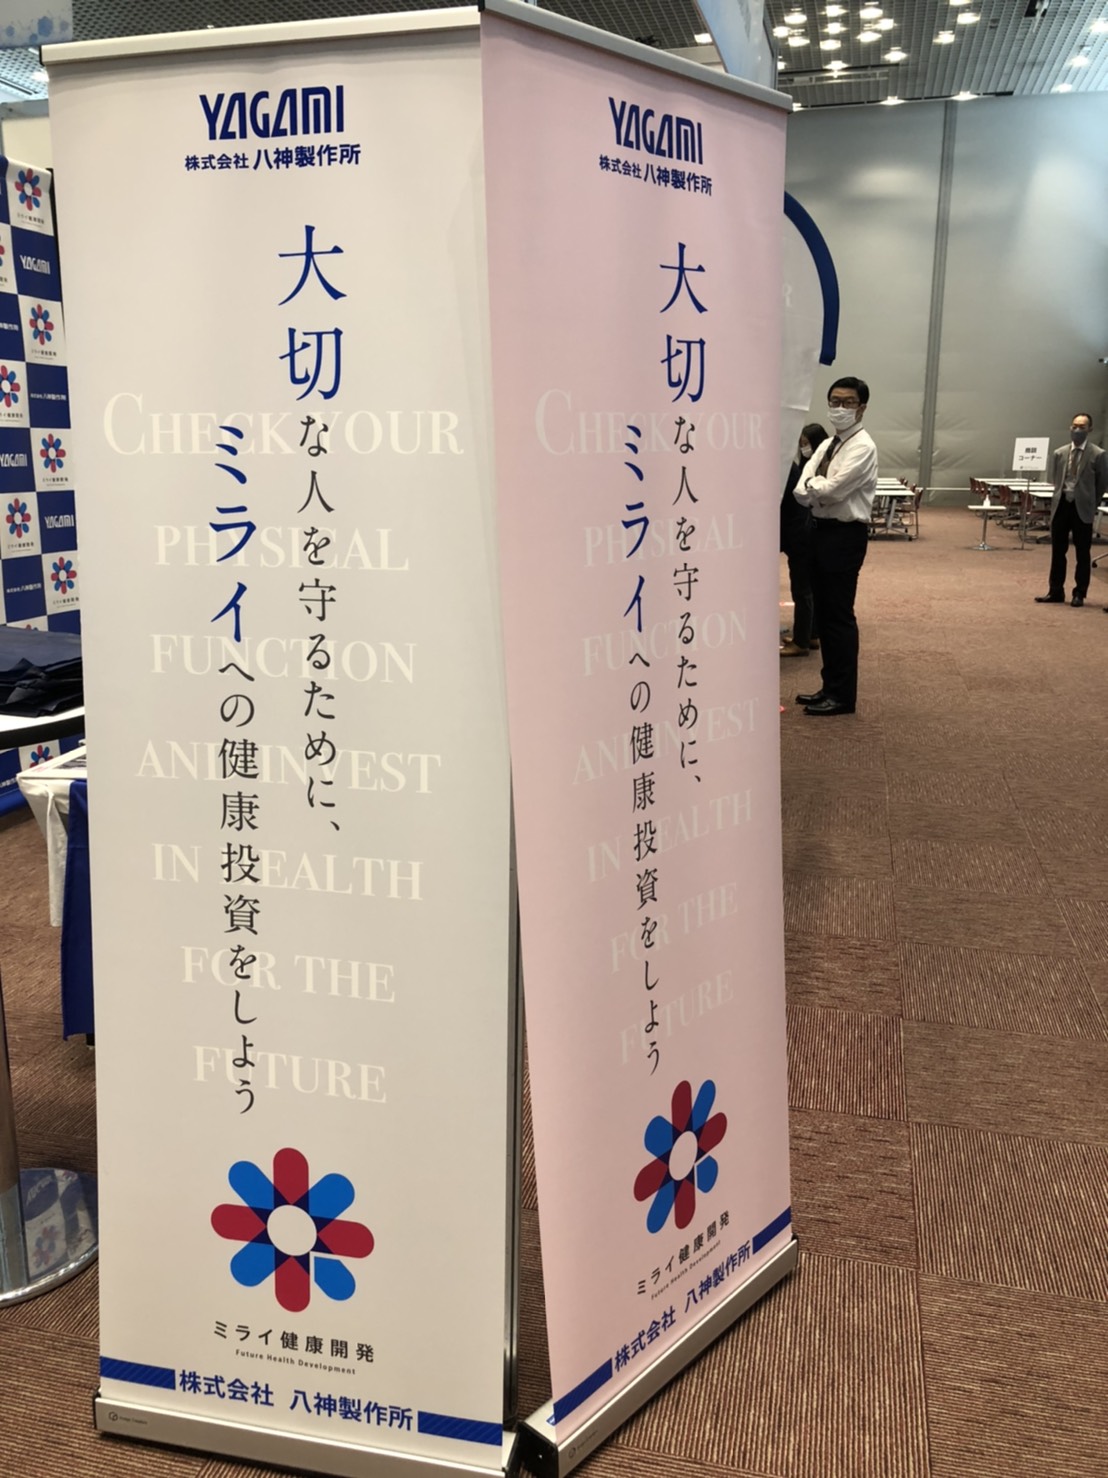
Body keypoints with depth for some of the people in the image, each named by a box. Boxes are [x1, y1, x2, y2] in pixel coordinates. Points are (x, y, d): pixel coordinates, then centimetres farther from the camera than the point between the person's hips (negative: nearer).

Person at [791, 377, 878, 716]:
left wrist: (813, 487, -3)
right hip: (823, 530, 9)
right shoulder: (826, 445, 14)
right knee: (824, 614, 13)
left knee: (839, 616, -4)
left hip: (845, 535, -9)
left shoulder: (863, 447, -13)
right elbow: (801, 492, 5)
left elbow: (831, 490, -22)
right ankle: (831, 686, 22)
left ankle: (843, 695, 4)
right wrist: (819, 489, -15)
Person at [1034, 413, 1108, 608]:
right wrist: (1059, 498, 9)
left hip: (1082, 508, -4)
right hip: (1061, 505, 4)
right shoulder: (1059, 453, 6)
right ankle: (1056, 591, 15)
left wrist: (1090, 503, 3)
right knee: (1057, 551, 8)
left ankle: (1079, 594, 10)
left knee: (1082, 553, 3)